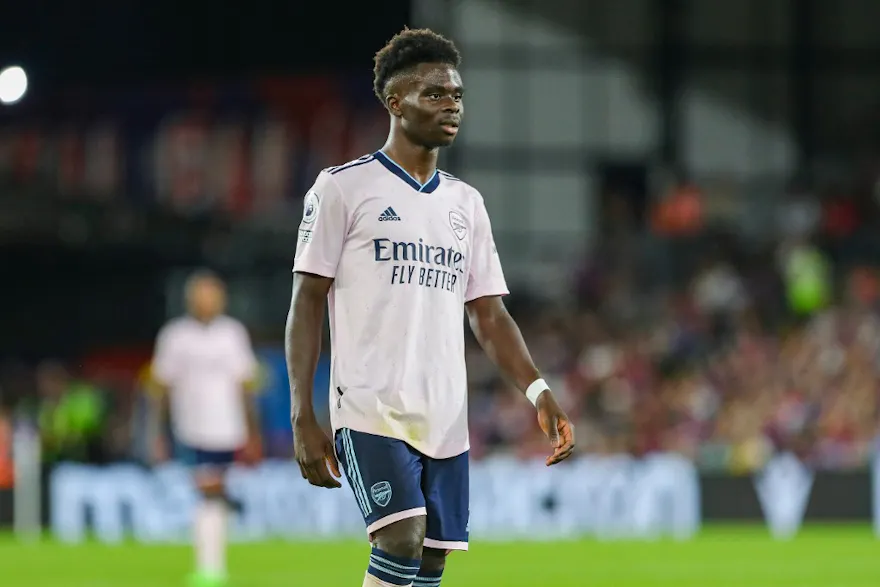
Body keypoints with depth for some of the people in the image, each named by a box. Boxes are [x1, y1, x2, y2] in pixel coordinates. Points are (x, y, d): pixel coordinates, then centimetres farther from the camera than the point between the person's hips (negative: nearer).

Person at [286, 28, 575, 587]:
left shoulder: (466, 202, 17)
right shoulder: (344, 186, 0)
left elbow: (489, 314, 16)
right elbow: (308, 303, -1)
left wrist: (538, 391, -1)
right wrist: (303, 418, -8)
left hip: (446, 419, 6)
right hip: (370, 409, -6)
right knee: (402, 541, -22)